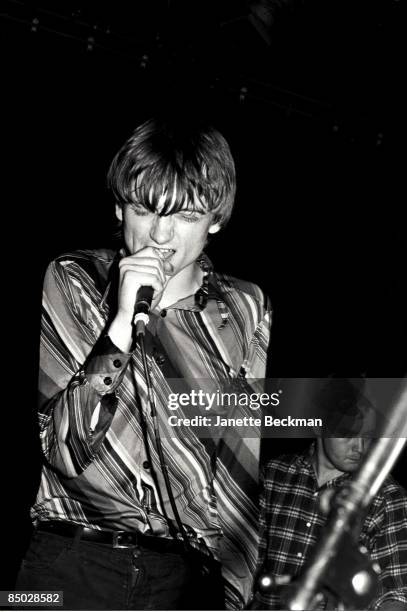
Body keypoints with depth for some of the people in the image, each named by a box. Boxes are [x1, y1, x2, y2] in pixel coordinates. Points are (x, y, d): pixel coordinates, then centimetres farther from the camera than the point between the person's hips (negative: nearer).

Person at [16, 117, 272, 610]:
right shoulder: (69, 285, 2)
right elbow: (62, 448, -7)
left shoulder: (245, 311, 6)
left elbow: (258, 458, 6)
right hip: (69, 566, -1)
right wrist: (122, 324, -16)